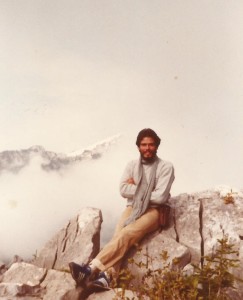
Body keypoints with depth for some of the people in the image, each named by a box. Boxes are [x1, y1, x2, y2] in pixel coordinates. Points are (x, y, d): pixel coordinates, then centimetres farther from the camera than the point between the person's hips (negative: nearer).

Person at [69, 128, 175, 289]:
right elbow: (123, 190, 1)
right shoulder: (132, 165, 11)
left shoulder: (166, 167, -4)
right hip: (133, 208, 4)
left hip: (154, 211, -4)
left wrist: (136, 188, -4)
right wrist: (146, 190, -8)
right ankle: (107, 276, -46)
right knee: (119, 235, -28)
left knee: (127, 234, -32)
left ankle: (91, 268, -41)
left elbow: (160, 197, -13)